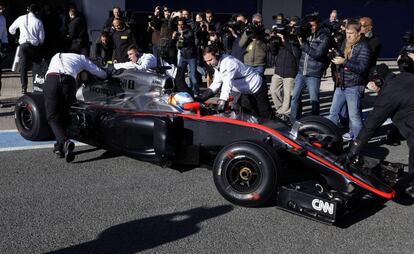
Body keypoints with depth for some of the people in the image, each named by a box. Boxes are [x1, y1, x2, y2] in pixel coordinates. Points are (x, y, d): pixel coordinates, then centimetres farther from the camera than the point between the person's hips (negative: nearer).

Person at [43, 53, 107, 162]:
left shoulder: (56, 56, 39)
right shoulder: (81, 58, 32)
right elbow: (102, 74, 37)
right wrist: (105, 75, 60)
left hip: (50, 80, 1)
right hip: (68, 82, -1)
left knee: (53, 117, 1)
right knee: (63, 116, 17)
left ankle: (65, 142, -21)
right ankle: (59, 146, 12)